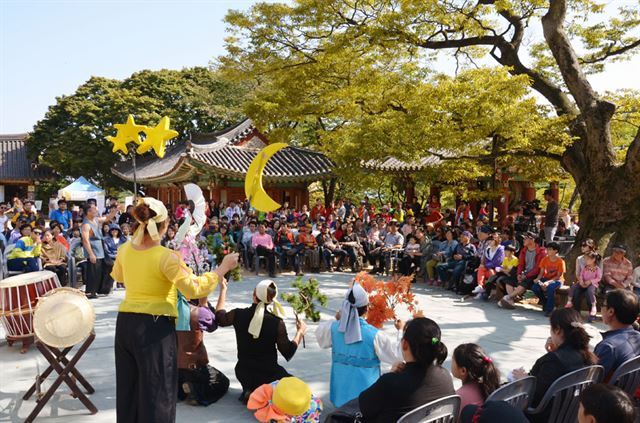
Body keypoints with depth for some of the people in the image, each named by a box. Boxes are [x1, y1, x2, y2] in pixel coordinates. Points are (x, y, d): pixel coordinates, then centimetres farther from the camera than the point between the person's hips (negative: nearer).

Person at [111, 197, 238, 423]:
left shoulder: (125, 250, 3)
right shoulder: (167, 257, -18)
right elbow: (194, 288, -17)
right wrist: (223, 268, -9)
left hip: (125, 322, 7)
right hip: (155, 327, -7)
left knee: (128, 387, 20)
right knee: (156, 392, 6)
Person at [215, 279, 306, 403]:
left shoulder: (238, 314, -15)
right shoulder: (276, 322, -22)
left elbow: (219, 318, 9)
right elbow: (288, 353, -14)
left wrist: (223, 290, 17)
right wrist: (300, 332, -1)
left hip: (243, 373, 5)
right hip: (268, 374, -4)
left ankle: (249, 393, 7)